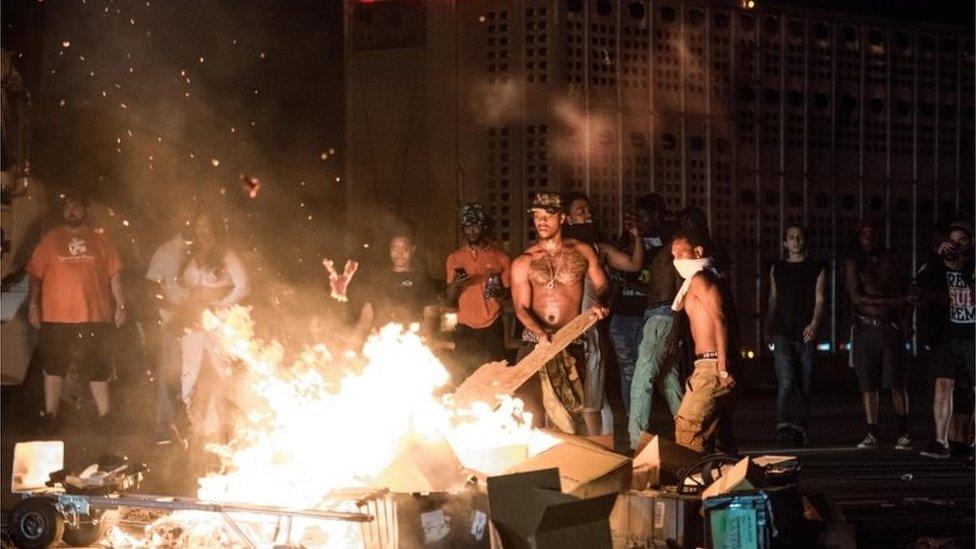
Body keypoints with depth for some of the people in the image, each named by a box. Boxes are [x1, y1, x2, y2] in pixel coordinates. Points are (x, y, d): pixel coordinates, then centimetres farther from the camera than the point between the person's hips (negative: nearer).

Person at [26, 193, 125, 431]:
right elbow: (36, 275, 4)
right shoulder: (50, 240, 7)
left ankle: (104, 417, 13)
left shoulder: (100, 240, 9)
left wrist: (120, 305, 1)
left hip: (95, 316, 1)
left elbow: (114, 274, 8)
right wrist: (33, 305, -4)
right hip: (56, 317, 0)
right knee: (53, 368, 3)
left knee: (98, 369, 6)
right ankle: (50, 418, 9)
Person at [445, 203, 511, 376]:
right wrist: (455, 284, -14)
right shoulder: (455, 258, 8)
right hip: (465, 329, 1)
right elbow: (450, 298, 8)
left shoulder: (500, 258, 3)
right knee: (464, 376, -5)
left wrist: (498, 292, -13)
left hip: (492, 328, -1)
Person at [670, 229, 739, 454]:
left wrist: (722, 368, -23)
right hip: (718, 366, 10)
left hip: (711, 365, -10)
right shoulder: (716, 277, 21)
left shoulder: (699, 279, -8)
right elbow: (731, 322, 19)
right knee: (720, 432, 12)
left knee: (687, 427, -13)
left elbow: (719, 320, -19)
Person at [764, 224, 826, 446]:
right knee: (786, 382, -16)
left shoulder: (817, 269, 9)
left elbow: (819, 300, -2)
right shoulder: (777, 269, 14)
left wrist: (815, 323, -19)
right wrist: (768, 330, 14)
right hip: (783, 334, 0)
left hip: (807, 335, 0)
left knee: (804, 386, 3)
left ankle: (799, 431, 11)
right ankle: (783, 429, -23)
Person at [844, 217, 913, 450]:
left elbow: (905, 289, 21)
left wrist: (902, 317, 7)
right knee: (867, 384, -1)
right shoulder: (853, 263, 3)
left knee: (897, 383, -4)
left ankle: (904, 433, 0)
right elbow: (856, 297, -7)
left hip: (892, 328, 1)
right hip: (865, 328, -1)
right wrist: (891, 302, -11)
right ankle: (871, 434, 4)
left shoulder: (890, 260, 11)